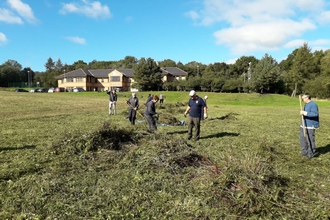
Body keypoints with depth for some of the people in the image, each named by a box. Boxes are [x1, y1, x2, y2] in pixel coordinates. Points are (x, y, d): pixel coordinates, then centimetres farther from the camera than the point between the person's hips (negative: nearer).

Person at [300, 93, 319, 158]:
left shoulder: (313, 105, -16)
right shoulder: (306, 104, 14)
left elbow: (315, 114, -29)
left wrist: (305, 113, -32)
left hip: (310, 126, -10)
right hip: (304, 125, 10)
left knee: (310, 139, -3)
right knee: (303, 138, 12)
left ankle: (311, 153, 9)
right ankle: (305, 152, 24)